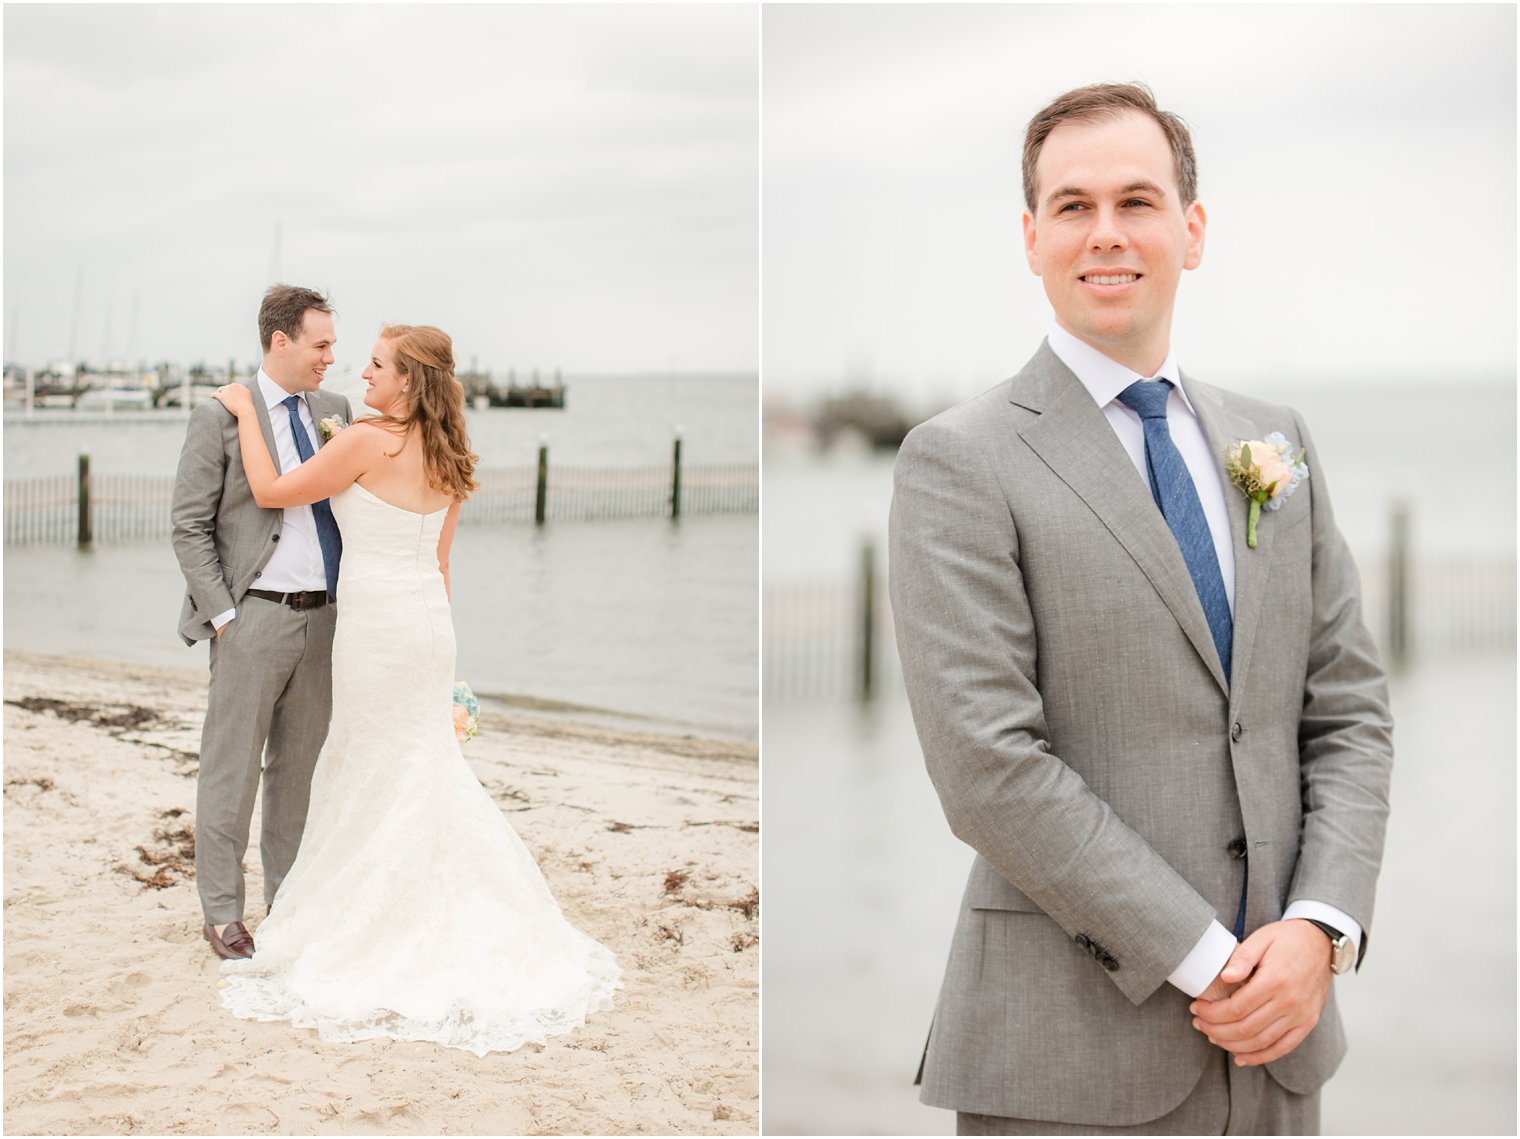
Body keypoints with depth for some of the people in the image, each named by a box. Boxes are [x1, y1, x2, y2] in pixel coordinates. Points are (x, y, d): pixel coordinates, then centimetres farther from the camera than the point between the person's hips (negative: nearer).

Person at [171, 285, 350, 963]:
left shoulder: (334, 411, 11)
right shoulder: (221, 417, -6)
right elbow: (189, 528, -6)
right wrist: (222, 615, -12)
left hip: (321, 616, 6)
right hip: (253, 618, -5)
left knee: (299, 768, 14)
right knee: (232, 772, 3)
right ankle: (221, 912, 14)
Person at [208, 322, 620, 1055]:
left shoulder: (367, 442, -17)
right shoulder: (444, 458, 7)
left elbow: (271, 491, -9)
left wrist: (246, 413, 1)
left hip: (379, 627, -8)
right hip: (429, 619, 8)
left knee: (376, 779, 4)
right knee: (427, 770, 16)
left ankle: (382, 941, 15)